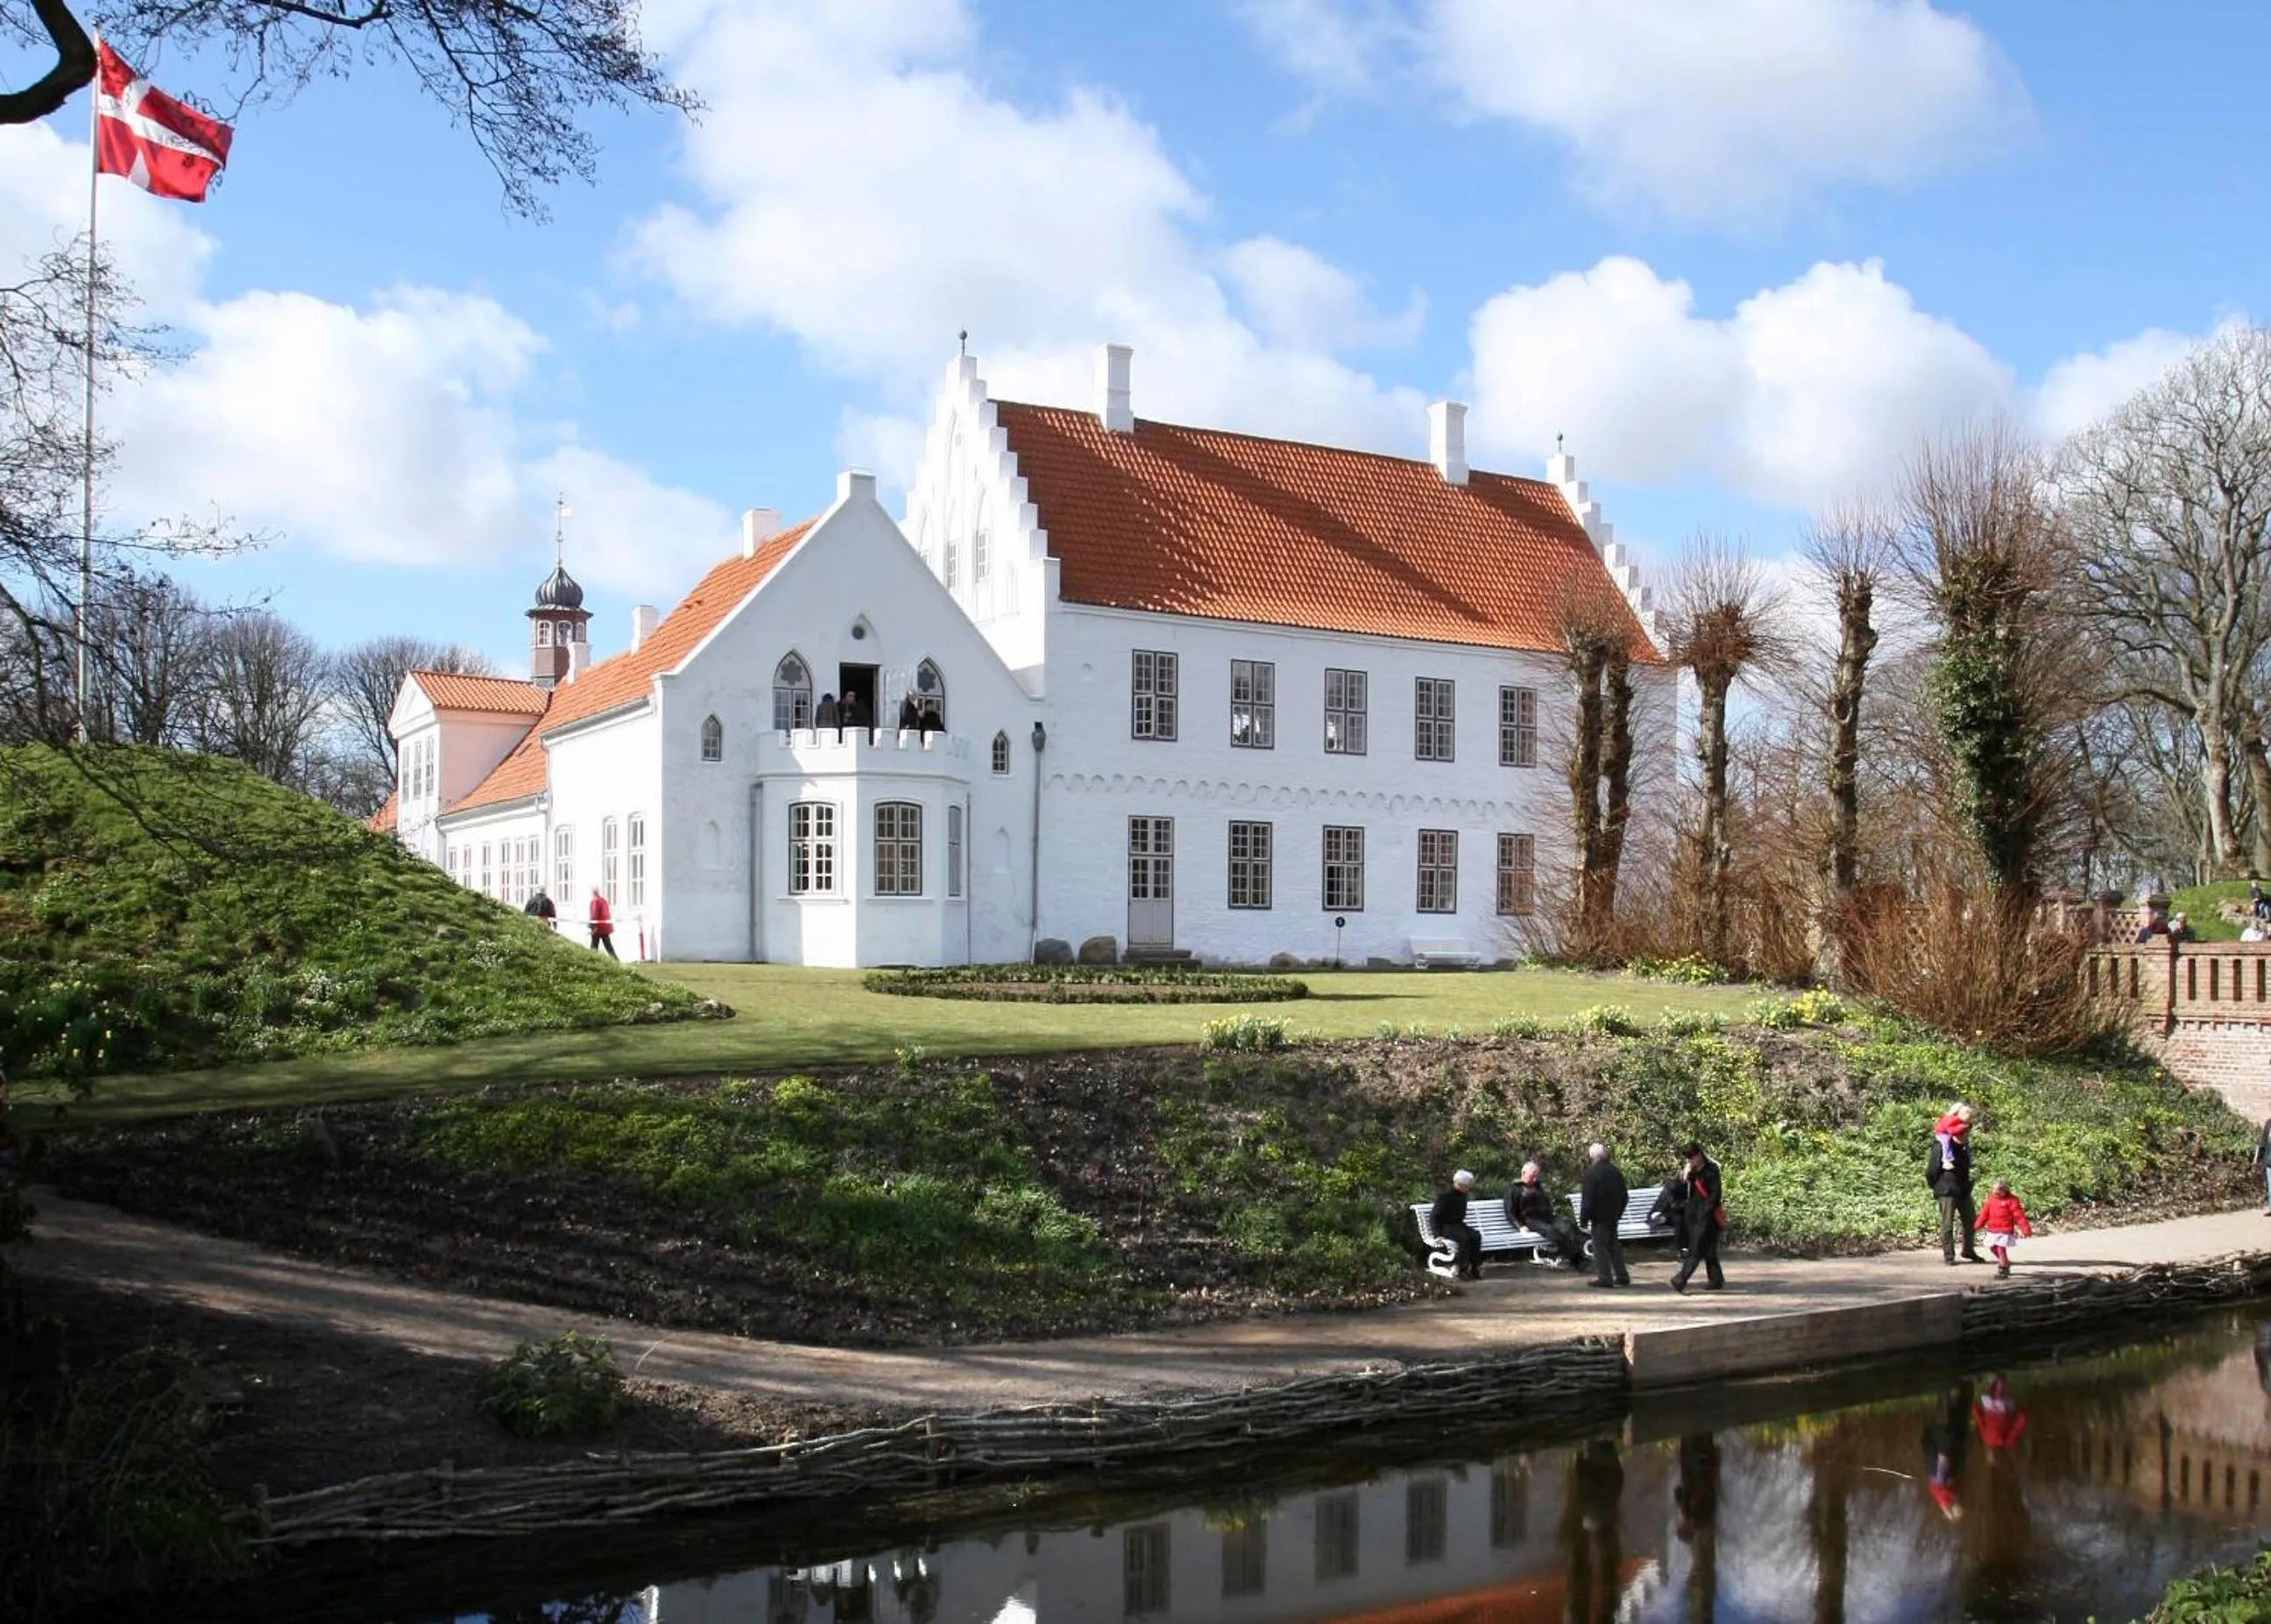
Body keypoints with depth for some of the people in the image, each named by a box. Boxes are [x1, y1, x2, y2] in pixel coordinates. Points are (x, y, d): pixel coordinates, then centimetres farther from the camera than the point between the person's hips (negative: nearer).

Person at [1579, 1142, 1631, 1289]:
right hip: (1613, 1215, 7)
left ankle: (1604, 1278, -1)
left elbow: (1587, 1199, -17)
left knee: (1601, 1246, -1)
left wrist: (1583, 1218, -9)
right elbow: (1624, 1195, 14)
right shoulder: (1615, 1171, 6)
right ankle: (1622, 1275, 19)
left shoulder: (1592, 1173, -17)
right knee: (1614, 1245, 17)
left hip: (1599, 1216, -7)